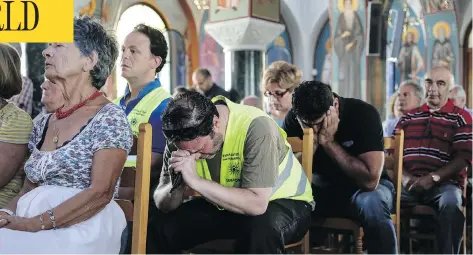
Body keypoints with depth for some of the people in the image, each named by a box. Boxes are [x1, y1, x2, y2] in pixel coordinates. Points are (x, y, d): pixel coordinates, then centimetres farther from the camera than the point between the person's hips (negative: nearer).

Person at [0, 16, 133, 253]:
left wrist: (35, 223, -18)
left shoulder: (109, 118, -5)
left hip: (81, 233, -6)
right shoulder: (43, 123, 16)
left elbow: (100, 193, -13)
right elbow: (28, 190, 17)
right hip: (31, 228, 6)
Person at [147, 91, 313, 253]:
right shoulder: (182, 137, -15)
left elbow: (257, 204, -37)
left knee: (262, 228, -37)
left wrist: (195, 181, -39)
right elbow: (163, 205, -10)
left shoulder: (256, 127, -32)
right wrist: (176, 185, -32)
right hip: (223, 205, 4)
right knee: (158, 229, -13)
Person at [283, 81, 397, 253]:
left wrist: (329, 142, -31)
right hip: (322, 188, 3)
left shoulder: (363, 114, -23)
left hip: (364, 188, -3)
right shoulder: (294, 119, -12)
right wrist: (311, 143, -29)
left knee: (372, 202, -37)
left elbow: (370, 181, -32)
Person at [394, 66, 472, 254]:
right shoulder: (408, 117, 20)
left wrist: (433, 178, -14)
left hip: (443, 184, -2)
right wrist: (405, 177, -7)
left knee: (450, 204, -37)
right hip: (409, 183, 3)